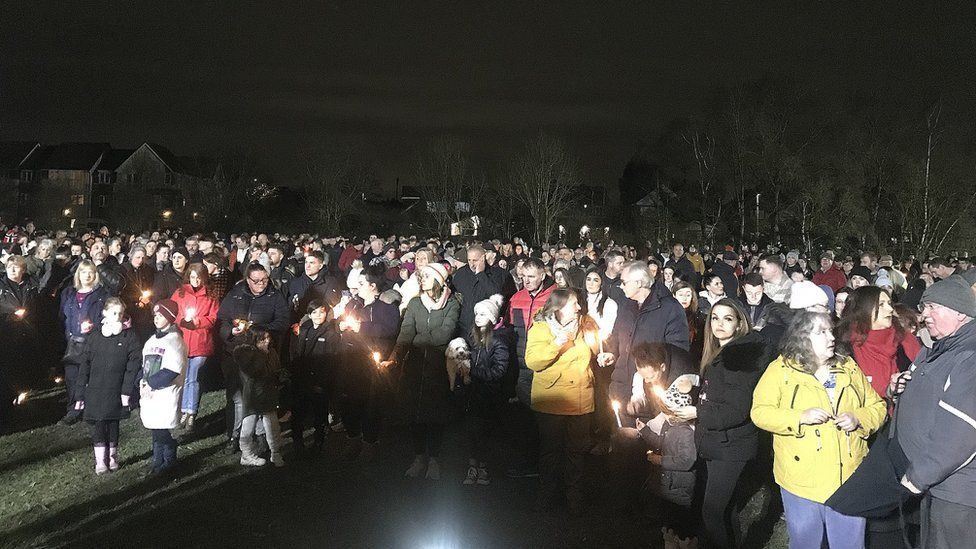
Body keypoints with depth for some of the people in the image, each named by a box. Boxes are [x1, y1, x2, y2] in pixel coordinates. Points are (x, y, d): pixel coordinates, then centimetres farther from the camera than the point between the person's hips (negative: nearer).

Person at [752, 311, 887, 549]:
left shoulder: (849, 367, 8)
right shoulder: (780, 370, -4)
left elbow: (877, 406, 12)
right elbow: (759, 412, -9)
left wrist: (858, 419, -9)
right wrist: (800, 417, -21)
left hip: (849, 481, 3)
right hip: (802, 482, -3)